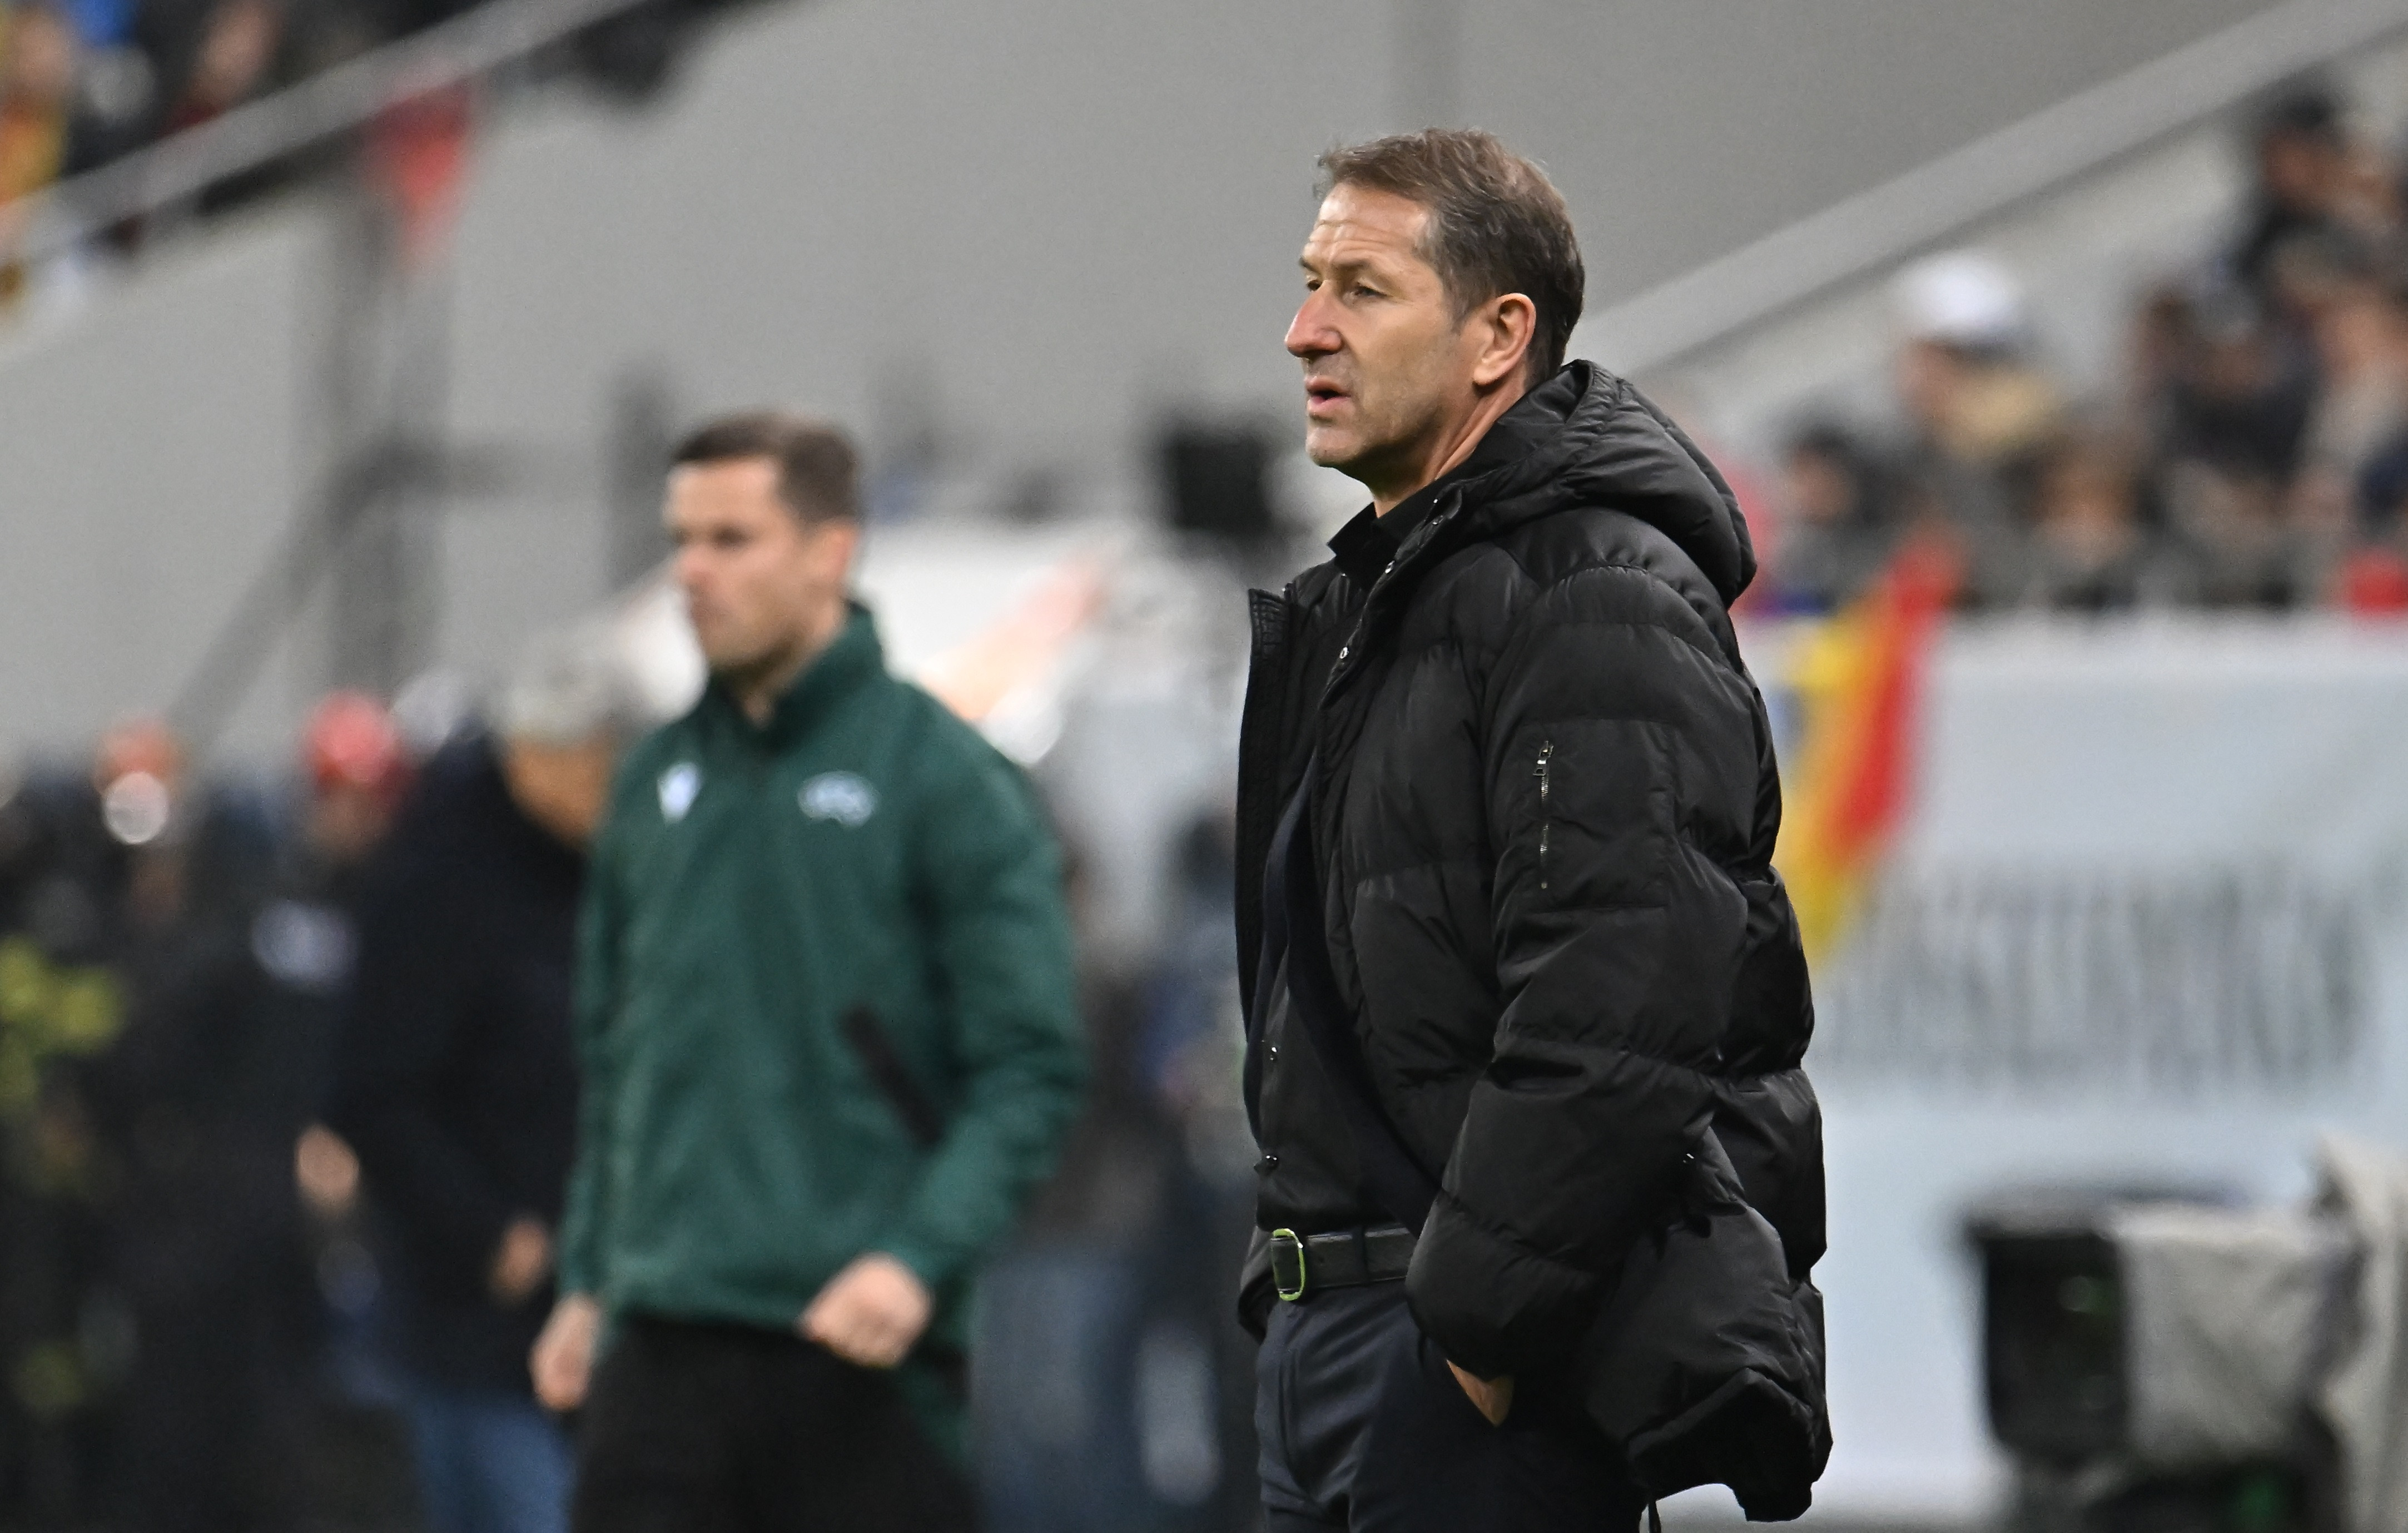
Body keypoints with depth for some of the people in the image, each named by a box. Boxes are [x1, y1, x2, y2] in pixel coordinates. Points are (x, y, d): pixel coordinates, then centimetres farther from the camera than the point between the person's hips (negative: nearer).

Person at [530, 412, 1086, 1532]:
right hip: (663, 1351, 4)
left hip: (862, 1355, -4)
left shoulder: (947, 780, -4)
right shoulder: (656, 785, 13)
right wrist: (586, 1279, 12)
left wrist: (919, 1257, -19)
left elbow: (1032, 1067, -7)